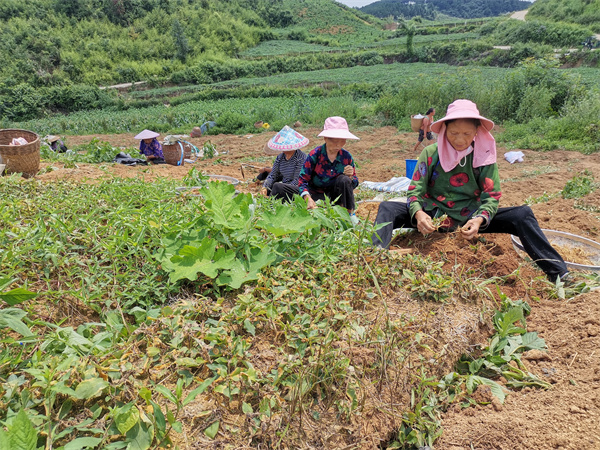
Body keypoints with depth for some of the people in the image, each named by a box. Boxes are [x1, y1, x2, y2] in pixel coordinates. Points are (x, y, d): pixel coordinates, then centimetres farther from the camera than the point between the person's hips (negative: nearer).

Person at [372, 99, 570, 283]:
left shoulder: (484, 155, -4)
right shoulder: (431, 153, -6)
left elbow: (492, 197, -7)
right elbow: (415, 190, -10)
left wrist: (479, 220, -29)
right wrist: (419, 214, -32)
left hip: (469, 218, 1)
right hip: (433, 216, 0)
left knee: (522, 214, -18)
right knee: (388, 209, -24)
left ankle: (559, 274, -16)